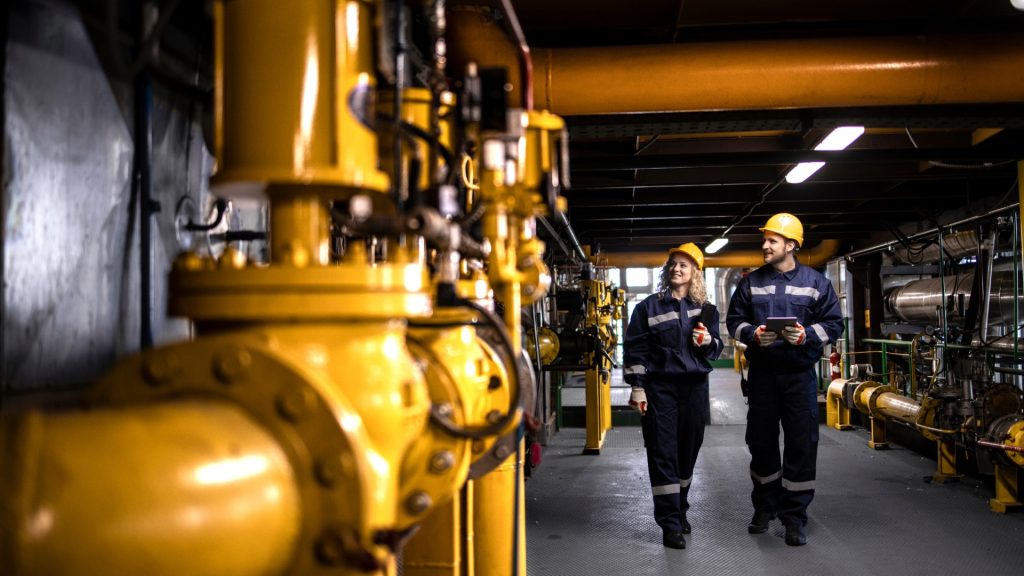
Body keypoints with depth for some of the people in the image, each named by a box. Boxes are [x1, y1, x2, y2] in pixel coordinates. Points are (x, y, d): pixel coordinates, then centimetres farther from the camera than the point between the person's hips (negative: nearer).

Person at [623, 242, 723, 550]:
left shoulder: (706, 309, 10)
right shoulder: (649, 307, 2)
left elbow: (716, 348, 13)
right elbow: (635, 349, -1)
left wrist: (708, 342, -10)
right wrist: (637, 388, -7)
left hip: (695, 386, 3)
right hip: (660, 386, -3)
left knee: (688, 449, 9)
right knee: (663, 452, -5)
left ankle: (679, 510, 27)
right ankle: (670, 524, -1)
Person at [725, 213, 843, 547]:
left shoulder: (815, 282, 2)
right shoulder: (752, 282, 6)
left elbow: (834, 324, 2)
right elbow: (734, 321, 8)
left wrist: (807, 335, -16)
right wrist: (753, 333, -12)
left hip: (800, 373, -2)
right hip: (762, 372, 2)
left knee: (801, 444, -2)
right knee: (761, 441, 10)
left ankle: (794, 516, 9)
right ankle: (765, 507, 28)